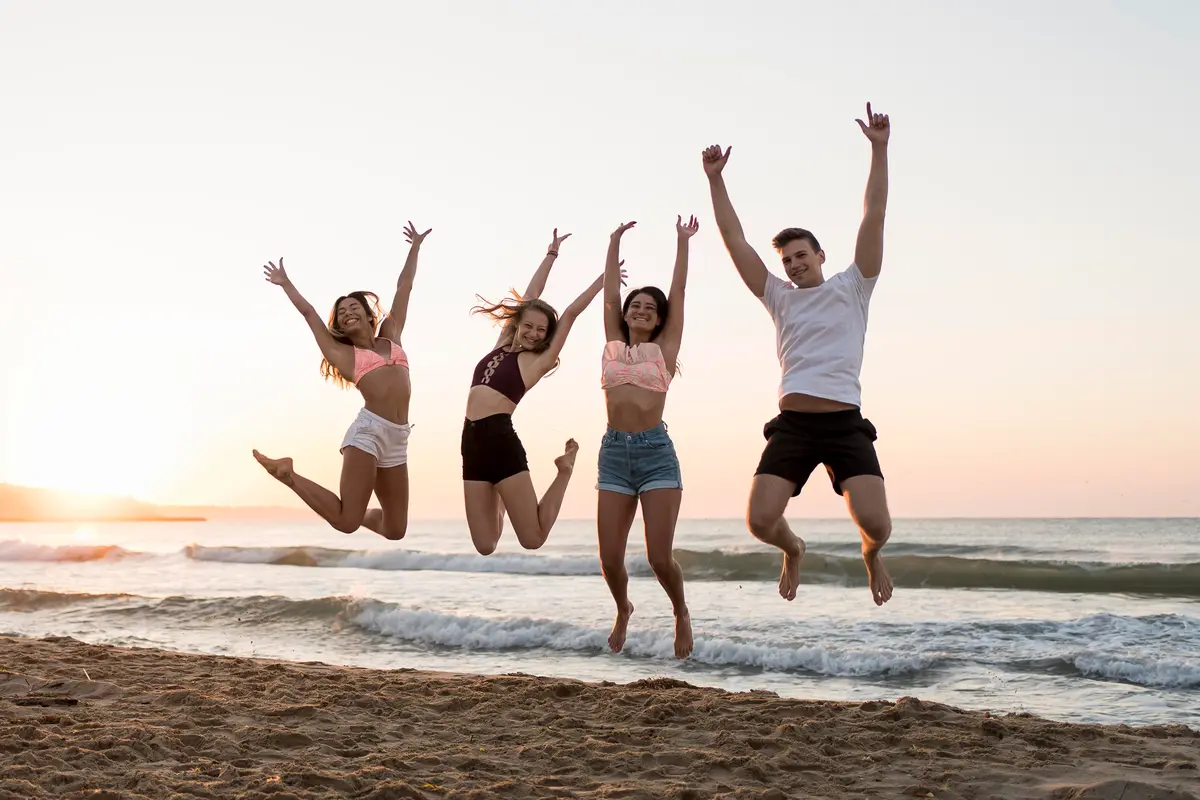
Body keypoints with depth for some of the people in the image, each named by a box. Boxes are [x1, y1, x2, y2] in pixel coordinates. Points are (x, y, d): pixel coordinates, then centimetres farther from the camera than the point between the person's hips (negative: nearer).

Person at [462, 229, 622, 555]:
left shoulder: (538, 361, 4)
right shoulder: (503, 345, 16)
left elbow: (571, 313, 4)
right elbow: (529, 299, 21)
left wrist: (605, 278, 8)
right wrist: (551, 254, 27)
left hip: (501, 440, -4)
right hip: (472, 442, 4)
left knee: (533, 539, -5)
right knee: (485, 547, 0)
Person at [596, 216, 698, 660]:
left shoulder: (665, 348, 8)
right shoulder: (613, 343, 15)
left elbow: (678, 292, 7)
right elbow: (610, 294, 15)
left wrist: (683, 241, 10)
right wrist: (615, 242, 18)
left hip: (656, 451, -3)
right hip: (614, 451, 3)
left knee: (659, 557, -8)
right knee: (610, 559, 1)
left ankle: (681, 613, 22)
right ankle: (623, 610, 32)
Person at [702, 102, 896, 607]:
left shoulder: (852, 289, 11)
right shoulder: (779, 298, 17)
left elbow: (873, 219, 2)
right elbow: (734, 240, 12)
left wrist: (879, 151, -5)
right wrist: (715, 179, 6)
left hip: (845, 424, -2)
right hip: (792, 424, 2)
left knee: (874, 522, -18)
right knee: (760, 520, -14)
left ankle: (871, 555, 22)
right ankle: (793, 549, 24)